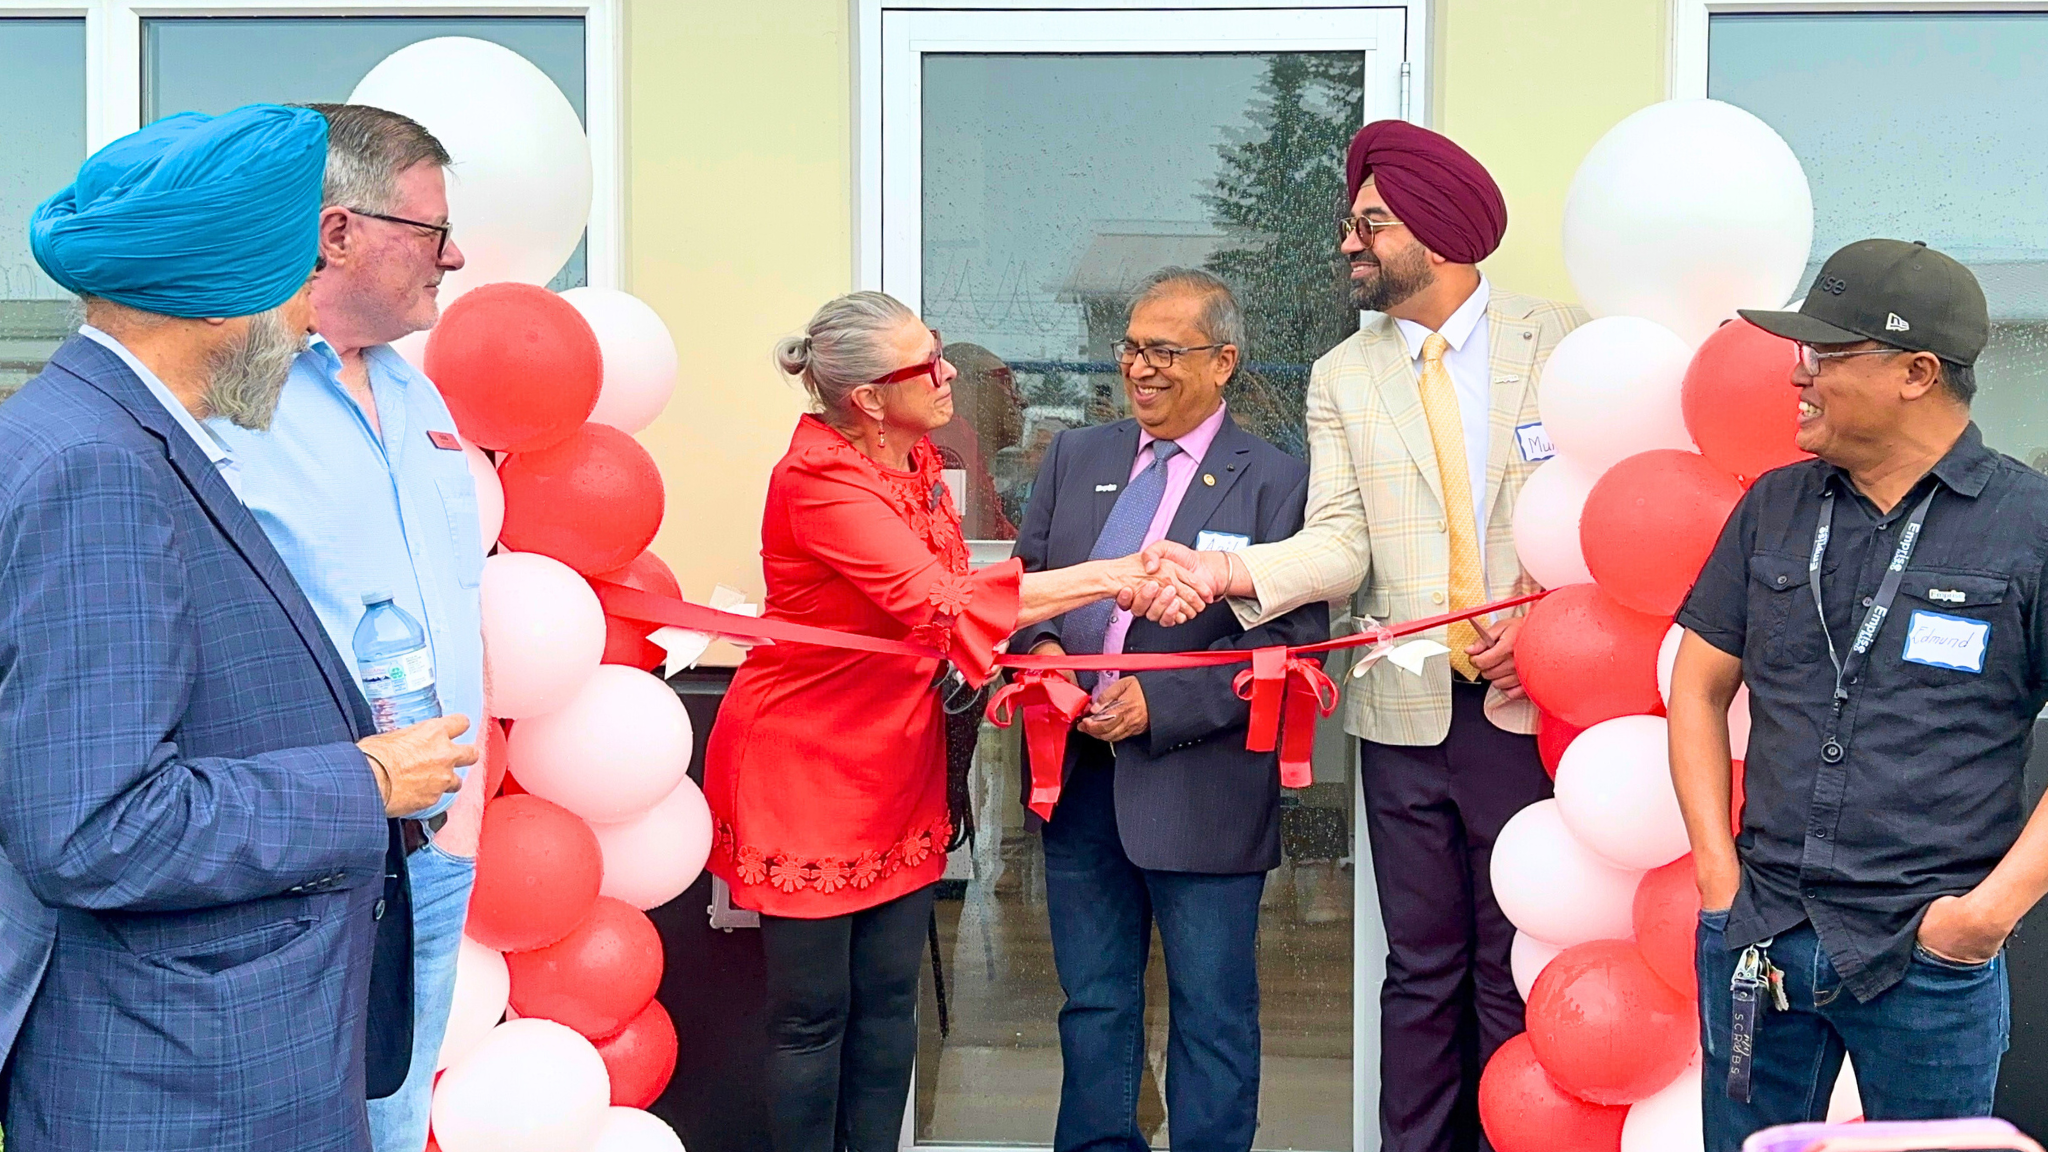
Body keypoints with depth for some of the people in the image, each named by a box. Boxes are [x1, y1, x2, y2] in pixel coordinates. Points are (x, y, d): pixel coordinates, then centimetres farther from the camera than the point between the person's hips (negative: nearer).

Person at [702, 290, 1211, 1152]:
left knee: (888, 1003, 11)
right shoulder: (819, 479, -23)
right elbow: (941, 600, -31)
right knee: (813, 1013, 4)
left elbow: (949, 593, 12)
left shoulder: (916, 461, 3)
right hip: (805, 768, -7)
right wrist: (1113, 578, -32)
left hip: (899, 770, 8)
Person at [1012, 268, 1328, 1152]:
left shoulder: (1277, 482, -4)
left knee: (1213, 1011, 6)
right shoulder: (1076, 458, 12)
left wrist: (1159, 704, -19)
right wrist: (1040, 645, -9)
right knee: (1093, 998, 17)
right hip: (1080, 773, 5)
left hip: (1200, 787, -5)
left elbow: (1293, 635, -12)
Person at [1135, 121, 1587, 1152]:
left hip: (1528, 704, -2)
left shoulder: (1562, 343, 1)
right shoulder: (1343, 377, 9)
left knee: (1516, 970, 5)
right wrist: (1226, 571, -18)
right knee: (1422, 969, 10)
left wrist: (1548, 619, -11)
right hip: (1406, 710, 2)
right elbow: (1341, 542, -1)